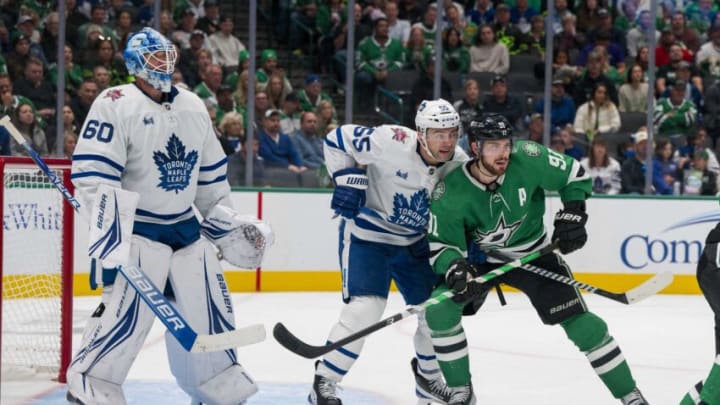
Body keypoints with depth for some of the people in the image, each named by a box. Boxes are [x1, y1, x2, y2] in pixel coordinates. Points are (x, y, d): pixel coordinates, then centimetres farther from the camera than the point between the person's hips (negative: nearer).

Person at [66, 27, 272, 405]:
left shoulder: (193, 107, 10)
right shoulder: (115, 104, -11)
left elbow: (211, 173, 20)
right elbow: (93, 173, -17)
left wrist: (229, 222, 18)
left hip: (186, 228, 7)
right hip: (136, 229, -7)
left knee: (208, 306, 10)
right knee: (127, 309, -18)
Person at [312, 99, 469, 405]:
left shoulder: (459, 164, -10)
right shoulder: (391, 142, -28)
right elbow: (337, 139, -17)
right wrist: (347, 179, -23)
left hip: (414, 241, 6)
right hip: (366, 233, -6)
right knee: (365, 308, -20)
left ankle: (428, 378, 34)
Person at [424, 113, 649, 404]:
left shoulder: (528, 160, -26)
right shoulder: (450, 192, -26)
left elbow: (575, 176, -9)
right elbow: (441, 245, -20)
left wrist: (572, 215, -19)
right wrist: (455, 270, -40)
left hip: (532, 251, 0)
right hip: (479, 255, 0)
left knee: (577, 319, -9)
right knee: (439, 309, -21)